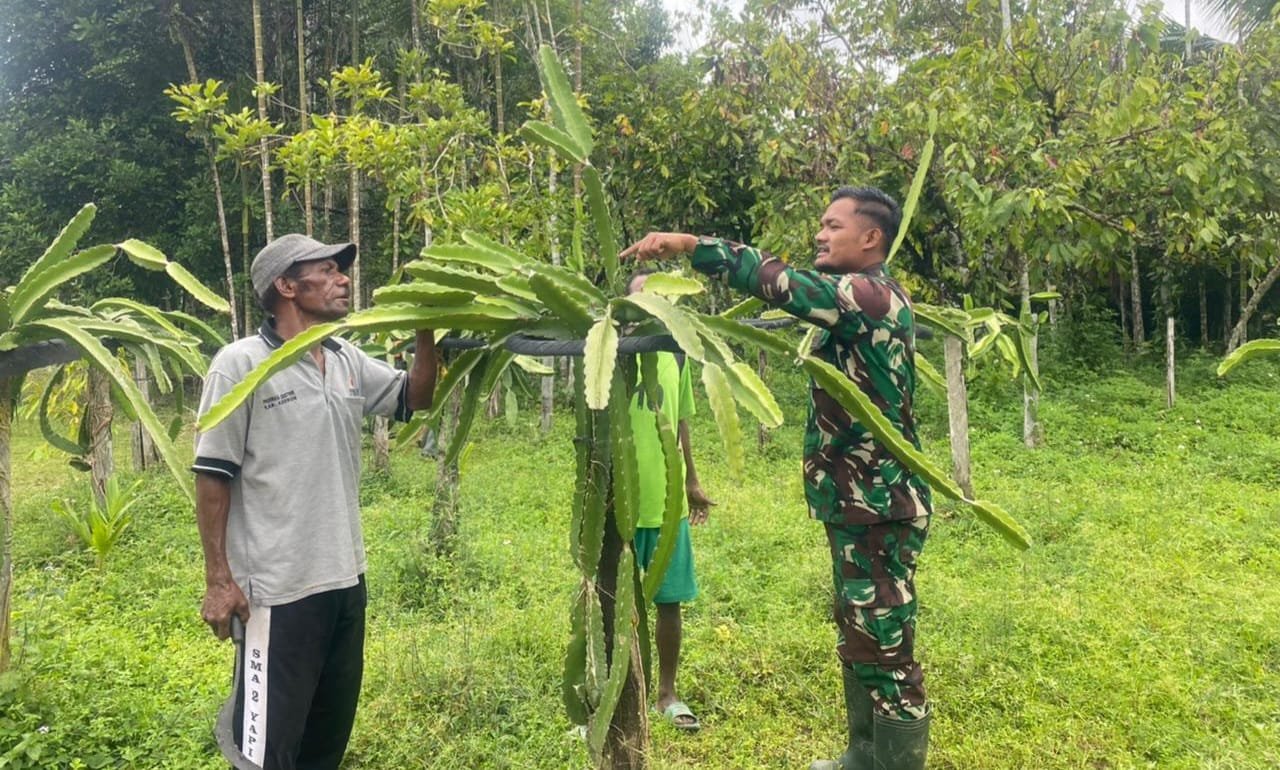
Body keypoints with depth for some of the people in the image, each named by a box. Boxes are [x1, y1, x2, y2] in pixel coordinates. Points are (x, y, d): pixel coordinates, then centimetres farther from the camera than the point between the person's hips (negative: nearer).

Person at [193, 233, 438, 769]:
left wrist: (425, 332, 0)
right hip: (279, 588, -6)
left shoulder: (348, 360, 7)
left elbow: (415, 397, 16)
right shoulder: (241, 364, -11)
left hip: (347, 579, 7)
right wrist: (218, 579, -12)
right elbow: (212, 476, -10)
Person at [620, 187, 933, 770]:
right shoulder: (858, 299, 16)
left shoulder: (871, 295, -17)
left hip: (878, 505, -11)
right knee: (858, 639, 19)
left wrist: (689, 244, -21)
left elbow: (779, 280, -24)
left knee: (884, 647, -2)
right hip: (858, 501, 11)